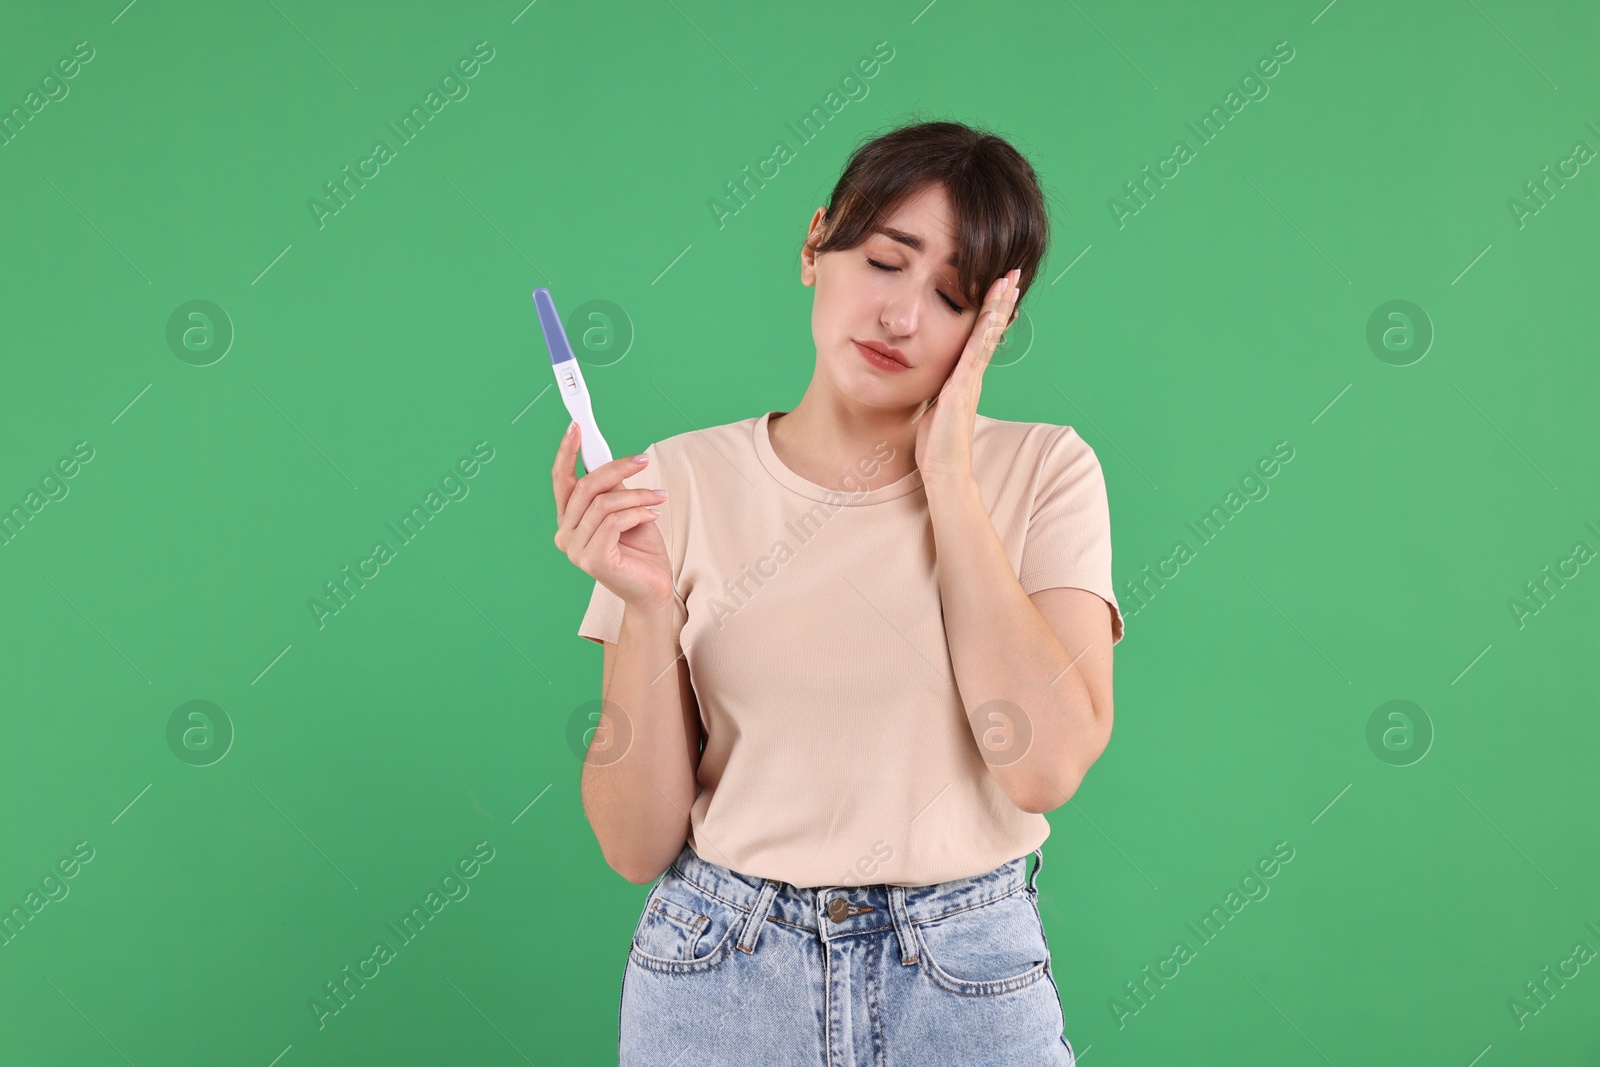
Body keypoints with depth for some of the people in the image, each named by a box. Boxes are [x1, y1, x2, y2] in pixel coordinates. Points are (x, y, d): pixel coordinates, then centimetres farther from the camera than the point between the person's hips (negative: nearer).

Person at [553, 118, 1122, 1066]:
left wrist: (947, 472, -15)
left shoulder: (1045, 472, -4)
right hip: (720, 978, 1)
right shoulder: (683, 481, -5)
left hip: (969, 986, 0)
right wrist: (647, 608, -20)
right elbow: (638, 845, -6)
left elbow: (1046, 763, -20)